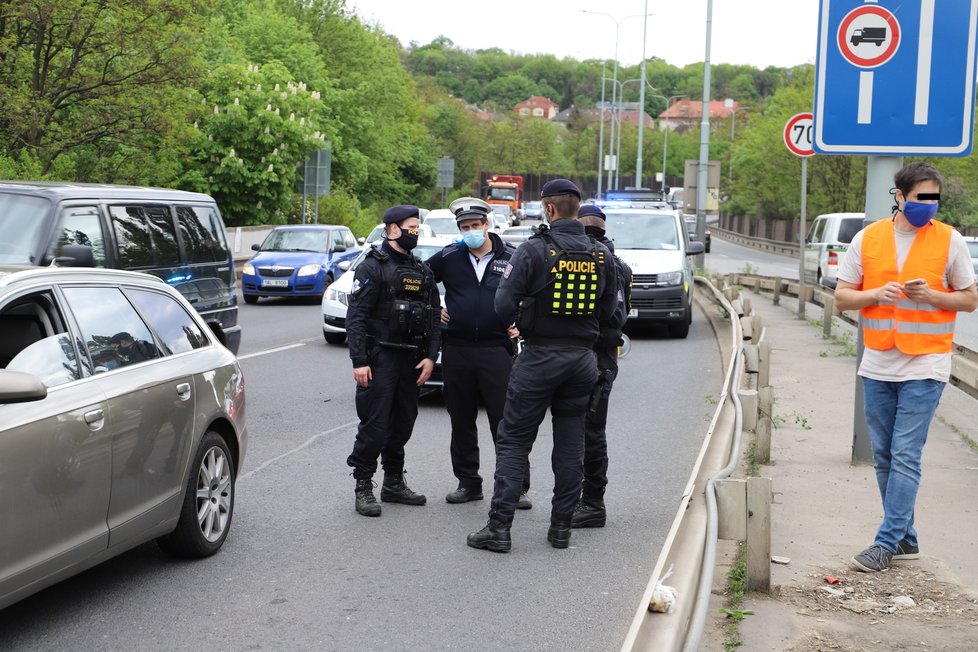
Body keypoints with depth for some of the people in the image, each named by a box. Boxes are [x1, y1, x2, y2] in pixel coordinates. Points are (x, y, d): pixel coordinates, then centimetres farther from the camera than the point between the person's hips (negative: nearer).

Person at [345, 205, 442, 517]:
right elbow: (356, 316, -11)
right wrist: (359, 361, -17)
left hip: (411, 360, 6)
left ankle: (394, 483, 23)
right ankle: (363, 488, 2)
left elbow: (434, 316, 13)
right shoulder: (373, 266, -6)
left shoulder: (422, 272, 14)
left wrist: (430, 357, 2)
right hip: (380, 359, -6)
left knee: (402, 424, 12)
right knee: (374, 425, -7)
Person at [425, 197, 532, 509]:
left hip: (496, 351, -2)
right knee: (461, 422, 10)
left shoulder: (512, 257, 1)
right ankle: (468, 482, 21)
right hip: (457, 351, 2)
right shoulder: (448, 257, 4)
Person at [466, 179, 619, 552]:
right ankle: (562, 526, 15)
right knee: (570, 444, 12)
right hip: (583, 358, 4)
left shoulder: (534, 250, -11)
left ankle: (499, 526, -1)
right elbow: (609, 308, 9)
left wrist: (519, 324, 6)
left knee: (513, 441, 1)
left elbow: (504, 303, -14)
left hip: (540, 357, -4)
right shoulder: (601, 255, 3)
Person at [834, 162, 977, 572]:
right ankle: (906, 539, 21)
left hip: (924, 367, -3)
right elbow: (842, 296, 6)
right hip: (877, 366, 4)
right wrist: (876, 294, -13)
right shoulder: (868, 239, 3)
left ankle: (887, 543, -4)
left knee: (905, 457, -8)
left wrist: (930, 295, -14)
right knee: (884, 458, 9)